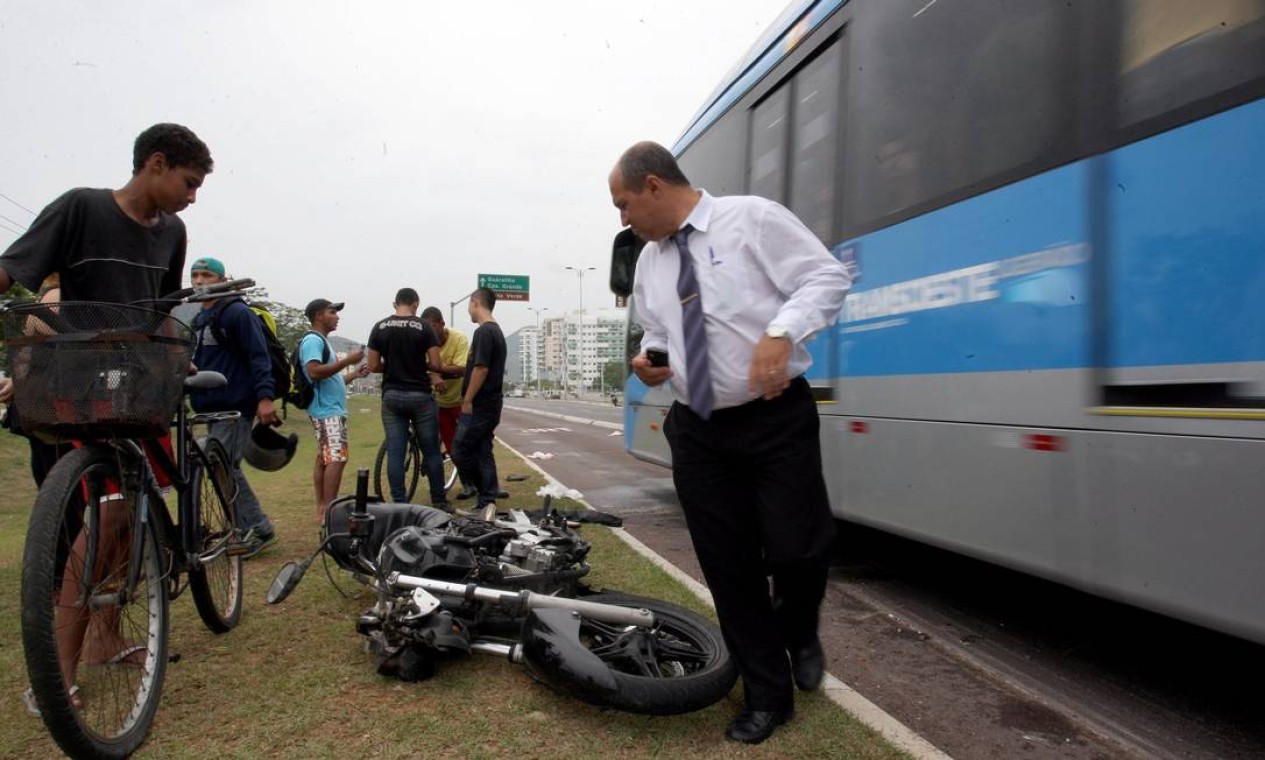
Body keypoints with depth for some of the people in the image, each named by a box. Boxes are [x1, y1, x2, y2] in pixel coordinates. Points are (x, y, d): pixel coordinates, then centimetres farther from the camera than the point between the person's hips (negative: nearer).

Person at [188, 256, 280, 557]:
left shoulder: (238, 313, -8)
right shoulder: (199, 319, 19)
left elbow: (259, 357, -16)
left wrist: (265, 396, -23)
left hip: (235, 406, -9)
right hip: (213, 407, 9)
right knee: (228, 470, 10)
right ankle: (257, 529, 19)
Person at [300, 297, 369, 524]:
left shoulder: (322, 341, 22)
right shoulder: (313, 340, -10)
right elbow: (315, 372, -25)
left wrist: (354, 374, 16)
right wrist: (347, 360, -20)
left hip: (332, 409, 11)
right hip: (327, 410, -11)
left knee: (324, 460, 10)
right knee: (337, 459, -15)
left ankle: (322, 510, 14)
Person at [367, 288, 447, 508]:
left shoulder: (379, 328, 2)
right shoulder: (424, 327, -5)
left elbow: (373, 366, 2)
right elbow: (435, 364, -8)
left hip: (391, 396, 2)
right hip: (420, 396, -2)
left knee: (395, 453, 4)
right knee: (431, 451, 7)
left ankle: (399, 505, 6)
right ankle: (439, 502, 12)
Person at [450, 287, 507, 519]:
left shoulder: (484, 332, -15)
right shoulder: (497, 331, 16)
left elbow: (480, 369, -22)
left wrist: (467, 400, -16)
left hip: (478, 406, -10)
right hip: (490, 405, 10)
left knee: (460, 451, -4)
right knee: (482, 452, 10)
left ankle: (487, 500, 2)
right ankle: (486, 504, 11)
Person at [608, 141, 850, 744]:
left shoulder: (752, 218, -6)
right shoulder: (649, 262, 12)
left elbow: (828, 277, -9)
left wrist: (782, 331, -25)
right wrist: (652, 356, 1)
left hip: (776, 420, -5)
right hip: (697, 431, 5)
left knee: (799, 549, -6)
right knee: (727, 569, 6)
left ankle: (798, 634, 31)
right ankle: (767, 695, 25)